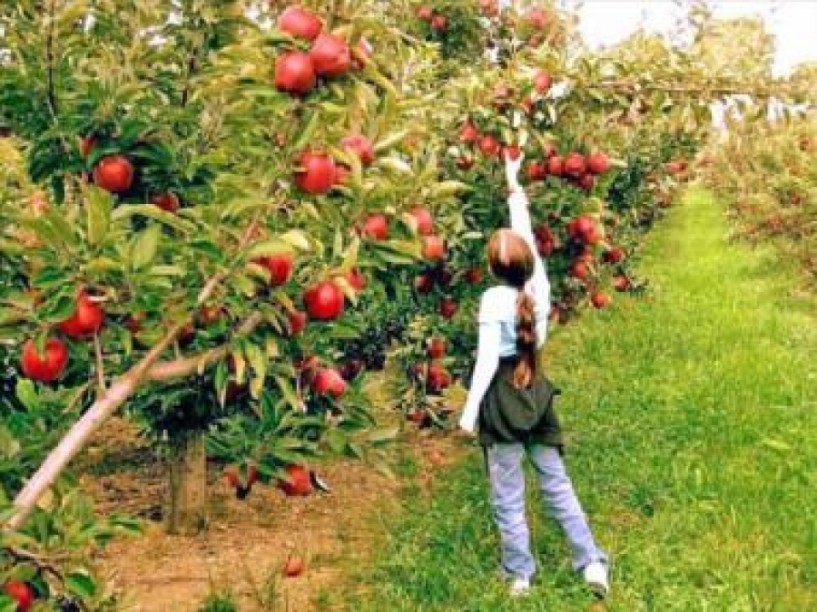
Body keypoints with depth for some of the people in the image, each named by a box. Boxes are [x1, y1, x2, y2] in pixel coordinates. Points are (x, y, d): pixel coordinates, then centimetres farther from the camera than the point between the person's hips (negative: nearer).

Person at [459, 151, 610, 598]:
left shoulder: (493, 299, -18)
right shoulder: (539, 287, -4)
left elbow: (487, 360, -19)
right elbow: (528, 238, 11)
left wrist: (470, 409, -13)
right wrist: (515, 189, 21)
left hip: (501, 397, -5)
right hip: (535, 391, 5)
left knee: (508, 494, 6)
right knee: (556, 482, 13)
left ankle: (519, 573, 14)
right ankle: (592, 562, 10)